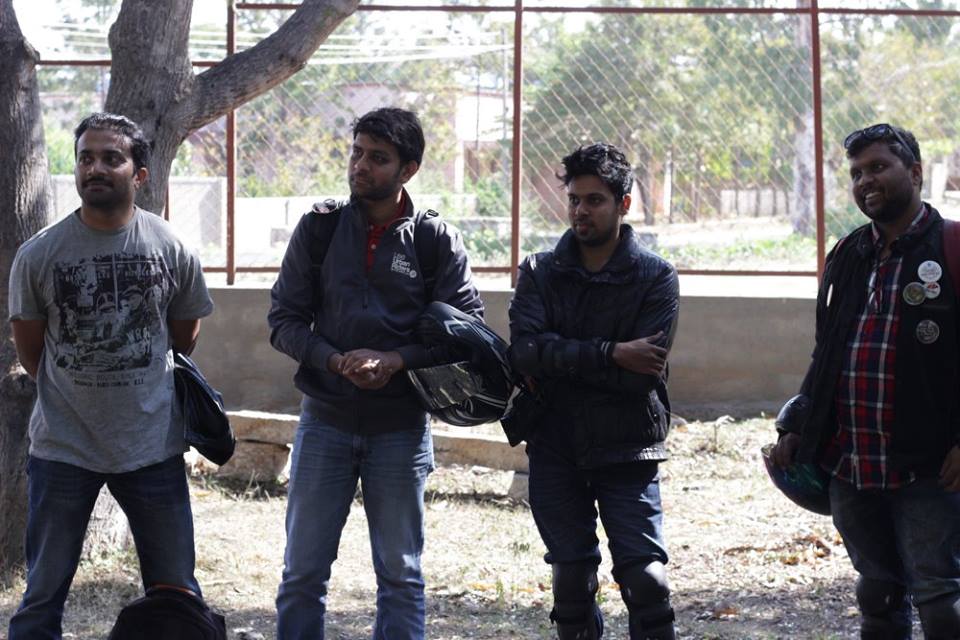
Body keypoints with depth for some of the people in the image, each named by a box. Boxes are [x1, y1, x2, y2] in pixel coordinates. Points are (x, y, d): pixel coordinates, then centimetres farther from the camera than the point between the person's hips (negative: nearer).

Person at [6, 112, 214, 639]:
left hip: (153, 445, 1)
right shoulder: (38, 254, -7)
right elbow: (30, 351, 5)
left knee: (176, 592, 11)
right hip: (62, 448, -1)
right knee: (43, 595, 5)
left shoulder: (172, 250, -3)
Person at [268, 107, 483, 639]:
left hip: (401, 428, -1)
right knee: (303, 571, 5)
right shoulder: (318, 230, 2)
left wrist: (395, 360, -17)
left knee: (401, 575, 8)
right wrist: (336, 361, -16)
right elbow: (284, 320, 2)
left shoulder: (436, 240, -2)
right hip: (325, 421, 1)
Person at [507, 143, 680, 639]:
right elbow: (524, 350, -13)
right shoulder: (539, 273, 5)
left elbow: (642, 373, -14)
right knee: (571, 579, 9)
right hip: (555, 447, 3)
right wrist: (611, 354, -20)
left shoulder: (655, 277, -2)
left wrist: (561, 359, -12)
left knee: (645, 577, -9)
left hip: (627, 449, -3)